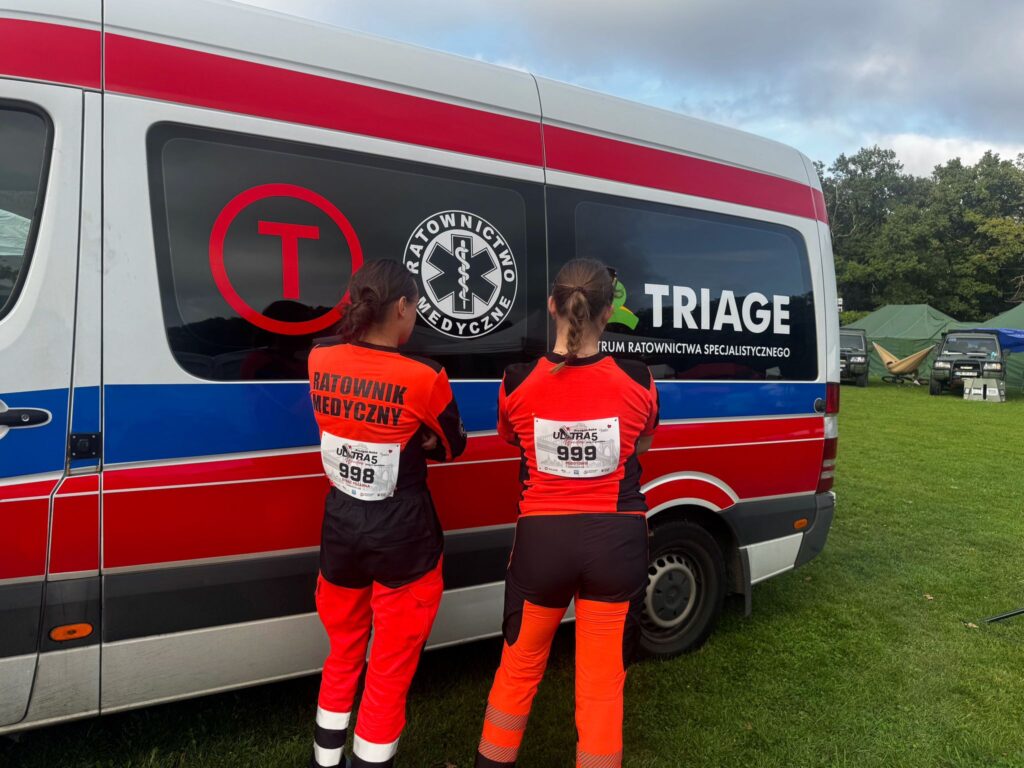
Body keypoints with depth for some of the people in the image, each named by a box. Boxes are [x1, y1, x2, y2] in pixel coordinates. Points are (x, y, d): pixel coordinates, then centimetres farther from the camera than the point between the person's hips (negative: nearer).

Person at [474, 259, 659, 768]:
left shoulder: (517, 383, -9)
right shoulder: (637, 381, -9)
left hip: (543, 539, 1)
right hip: (616, 541, 0)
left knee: (519, 670, 22)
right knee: (602, 685, 13)